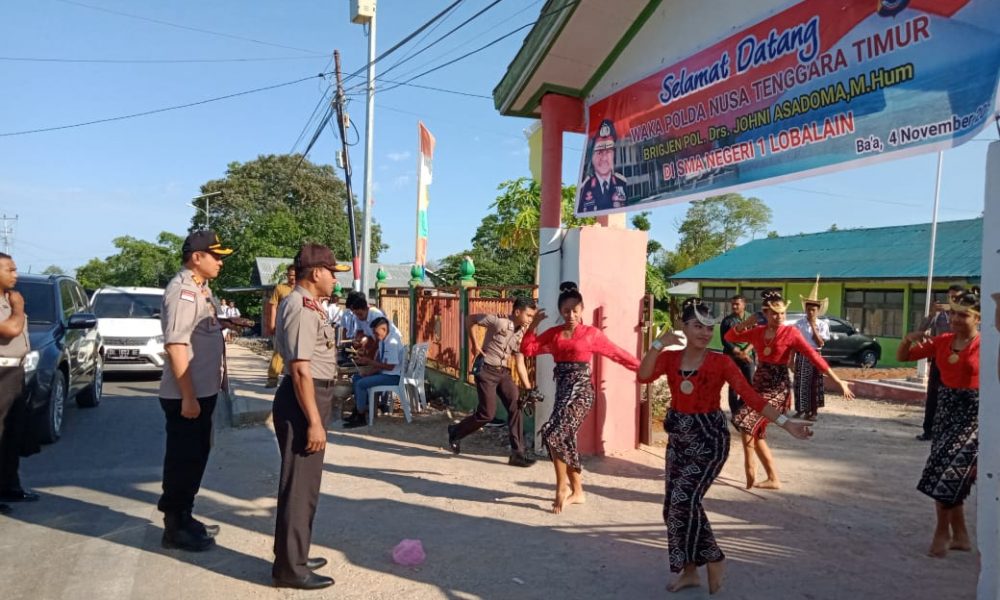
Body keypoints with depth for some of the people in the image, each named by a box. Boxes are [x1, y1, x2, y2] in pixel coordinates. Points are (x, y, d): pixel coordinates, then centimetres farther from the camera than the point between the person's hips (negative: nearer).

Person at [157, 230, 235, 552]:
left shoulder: (201, 288, 11)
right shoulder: (182, 291, -18)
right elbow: (176, 345, -24)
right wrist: (187, 397, -25)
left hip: (204, 390, 10)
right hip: (185, 395, -10)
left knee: (196, 456, 19)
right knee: (183, 460, 2)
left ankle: (184, 518, 34)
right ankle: (175, 529, 17)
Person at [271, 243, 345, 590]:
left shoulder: (305, 304, 14)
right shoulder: (302, 307, -19)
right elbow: (300, 369, -24)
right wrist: (314, 421, -23)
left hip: (309, 399, 11)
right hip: (302, 402, -11)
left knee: (304, 482, 19)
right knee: (299, 484, -1)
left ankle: (293, 555, 33)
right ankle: (289, 568, 11)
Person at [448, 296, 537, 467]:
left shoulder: (522, 335, 4)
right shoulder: (498, 321, -16)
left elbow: (520, 364, 6)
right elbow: (470, 319, -8)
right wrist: (474, 344, -11)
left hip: (503, 372, 6)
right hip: (486, 370, -6)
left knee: (516, 405, -9)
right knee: (487, 413, -6)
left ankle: (517, 452, -3)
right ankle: (455, 432, 20)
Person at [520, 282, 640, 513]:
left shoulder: (592, 333, -1)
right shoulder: (553, 334, 9)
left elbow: (616, 353, 5)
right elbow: (527, 349, 5)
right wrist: (533, 324, -4)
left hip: (580, 390, -5)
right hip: (562, 389, 5)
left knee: (555, 433, -18)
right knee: (566, 438, 9)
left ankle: (562, 487, -2)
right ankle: (577, 492, 24)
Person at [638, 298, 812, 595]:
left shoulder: (720, 362, -10)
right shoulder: (670, 358, -2)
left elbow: (751, 396, -16)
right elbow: (644, 376, -20)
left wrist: (786, 423, -26)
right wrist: (659, 344, -30)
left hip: (709, 439, -4)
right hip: (678, 439, 5)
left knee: (684, 499, -16)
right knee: (673, 506, 7)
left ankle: (713, 558, 8)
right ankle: (689, 571, 25)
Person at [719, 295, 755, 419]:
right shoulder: (727, 321, -2)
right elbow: (725, 341, -6)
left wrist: (745, 351, -14)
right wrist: (739, 353, -13)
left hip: (749, 356, 2)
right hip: (732, 357, -2)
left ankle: (740, 407, 23)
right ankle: (734, 411, 8)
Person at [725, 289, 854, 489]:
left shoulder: (791, 332, -10)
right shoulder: (757, 332, 4)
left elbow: (814, 356, -15)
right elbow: (729, 337, 10)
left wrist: (839, 382, -18)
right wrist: (745, 323, -9)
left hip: (777, 388, -6)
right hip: (759, 384, 6)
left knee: (746, 425, -15)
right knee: (755, 433, 9)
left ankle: (750, 472, 1)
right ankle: (773, 479, 20)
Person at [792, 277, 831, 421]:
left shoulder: (822, 324, -2)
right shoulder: (799, 323, 0)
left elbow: (820, 343, -10)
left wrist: (813, 327, -15)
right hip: (801, 356, 1)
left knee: (814, 384, 2)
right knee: (800, 383, 4)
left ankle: (813, 412, 10)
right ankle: (800, 409, 16)